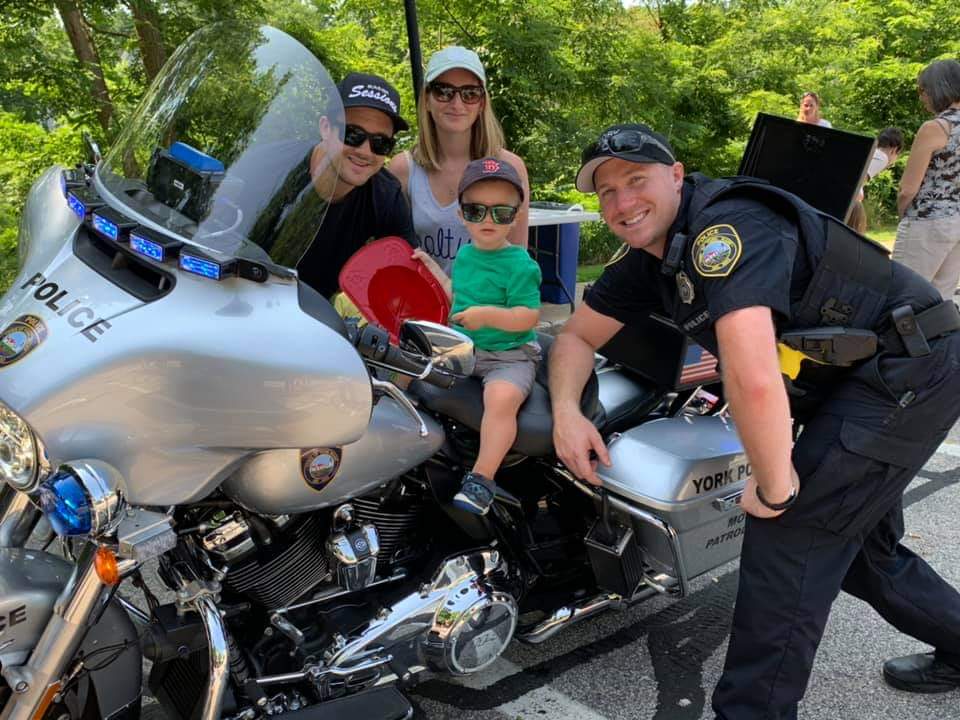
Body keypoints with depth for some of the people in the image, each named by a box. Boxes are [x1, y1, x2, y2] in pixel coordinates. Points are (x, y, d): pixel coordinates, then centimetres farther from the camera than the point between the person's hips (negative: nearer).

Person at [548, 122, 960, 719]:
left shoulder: (724, 227, -27)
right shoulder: (647, 261, 3)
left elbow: (755, 379, -38)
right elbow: (578, 335, 9)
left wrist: (773, 485, -24)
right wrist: (567, 409, -9)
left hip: (911, 367, -10)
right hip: (866, 380, 10)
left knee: (790, 530, -12)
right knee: (848, 536, 21)